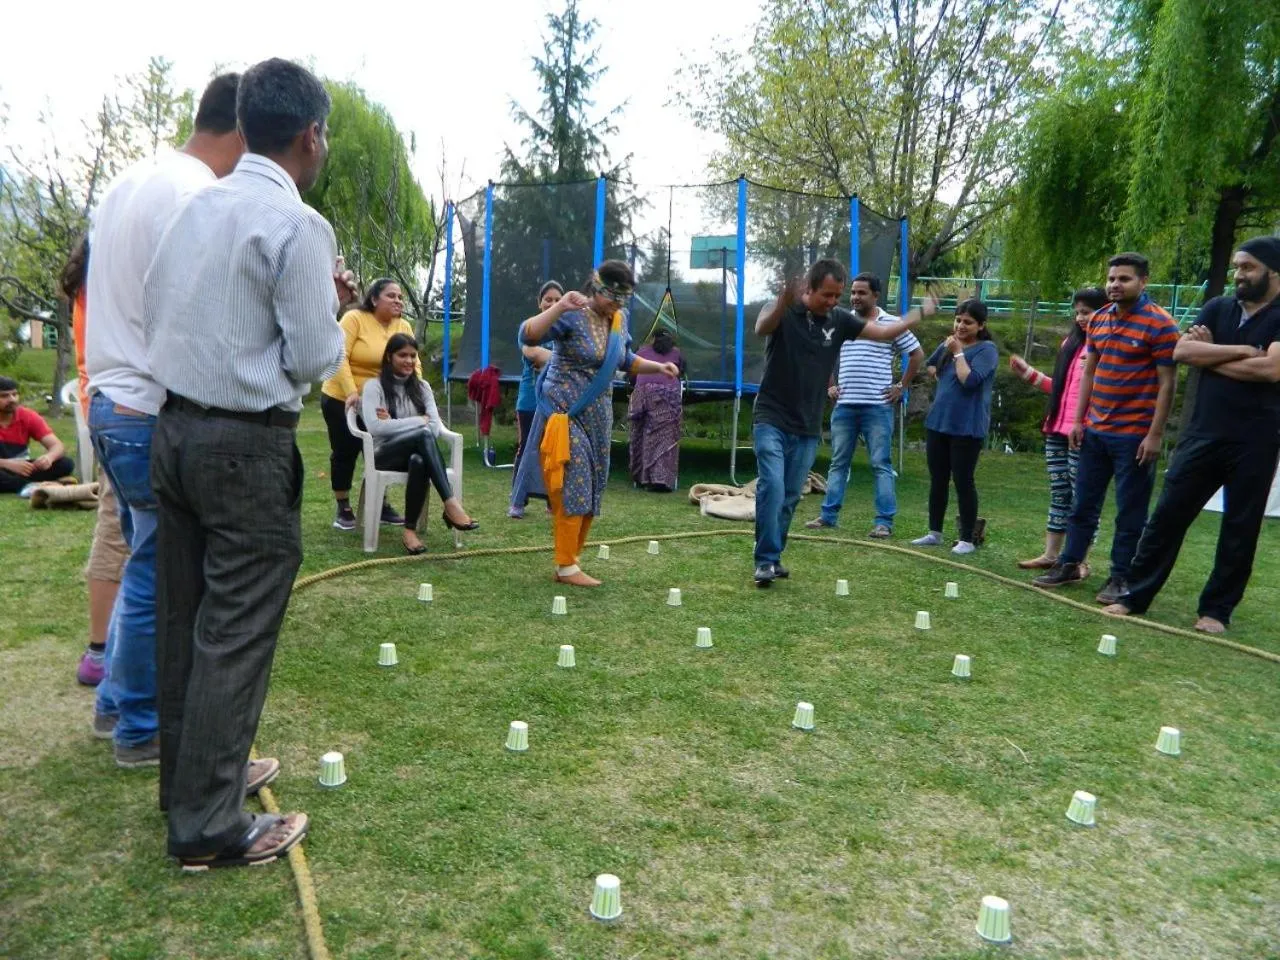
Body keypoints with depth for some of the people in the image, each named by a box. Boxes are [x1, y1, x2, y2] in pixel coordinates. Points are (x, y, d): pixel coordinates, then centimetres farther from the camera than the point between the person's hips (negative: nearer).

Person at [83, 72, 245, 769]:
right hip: (159, 415, -9)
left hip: (110, 403, 9)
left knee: (146, 564, 21)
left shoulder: (130, 180, 13)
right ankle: (141, 730, 19)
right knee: (157, 575, 4)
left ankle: (115, 701, 35)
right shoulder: (200, 197, -18)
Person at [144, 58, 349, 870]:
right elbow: (315, 360, -14)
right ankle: (209, 827, 9)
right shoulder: (298, 226, -13)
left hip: (176, 429, 8)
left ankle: (193, 776, 31)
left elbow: (161, 308, 18)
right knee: (235, 635, 0)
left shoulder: (198, 208, 9)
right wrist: (330, 309, 7)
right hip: (246, 446, -8)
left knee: (185, 620, 16)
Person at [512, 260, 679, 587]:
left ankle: (568, 562, 20)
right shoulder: (572, 315, -16)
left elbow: (624, 360, 23)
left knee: (590, 489, 10)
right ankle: (566, 567, -2)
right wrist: (558, 307, -42)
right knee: (573, 487, -10)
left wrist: (658, 367, 10)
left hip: (598, 418, 8)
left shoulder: (619, 320, 7)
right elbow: (528, 335, -29)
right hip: (565, 413, -8)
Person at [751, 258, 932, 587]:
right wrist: (784, 303, -53)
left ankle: (773, 557, 22)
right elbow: (761, 328, -34)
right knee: (772, 487, -17)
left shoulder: (839, 320, 3)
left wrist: (922, 312, 10)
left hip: (807, 428, 5)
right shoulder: (782, 312, -11)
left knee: (790, 497, 8)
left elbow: (885, 332, 13)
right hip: (772, 420, -5)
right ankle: (766, 560, -8)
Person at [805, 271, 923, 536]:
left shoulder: (892, 324, -1)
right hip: (844, 405, 4)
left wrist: (901, 386, 1)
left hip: (878, 407, -4)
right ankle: (828, 515, 17)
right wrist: (829, 385, 13)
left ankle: (884, 521, 2)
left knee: (881, 465, -1)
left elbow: (917, 355, 6)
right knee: (838, 463, 10)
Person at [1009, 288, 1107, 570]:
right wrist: (1028, 372, 20)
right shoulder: (1071, 342, 16)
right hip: (1057, 429, 8)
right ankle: (1050, 554, 18)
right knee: (1058, 494, 12)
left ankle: (1079, 561, 5)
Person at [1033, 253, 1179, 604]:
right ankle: (1069, 564, 23)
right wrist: (1079, 420, 10)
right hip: (1095, 431, 6)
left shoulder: (1159, 324, -11)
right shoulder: (1098, 319, 9)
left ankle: (1121, 577, 13)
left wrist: (1155, 434, -16)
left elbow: (1167, 382, -12)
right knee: (1083, 503, 13)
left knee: (1130, 511, 4)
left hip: (1135, 436, -6)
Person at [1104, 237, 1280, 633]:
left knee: (1240, 529, 5)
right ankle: (1136, 594, 11)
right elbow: (1182, 351, -3)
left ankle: (1216, 609, 16)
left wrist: (1211, 357, -8)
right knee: (1168, 514, 3)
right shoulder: (1218, 308, 10)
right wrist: (1240, 351, -12)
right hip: (1202, 434, 4)